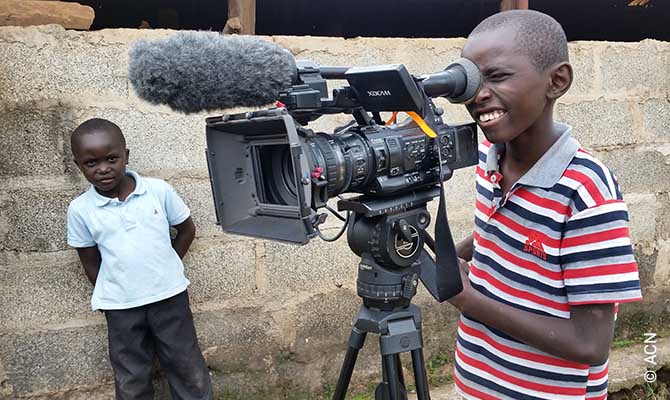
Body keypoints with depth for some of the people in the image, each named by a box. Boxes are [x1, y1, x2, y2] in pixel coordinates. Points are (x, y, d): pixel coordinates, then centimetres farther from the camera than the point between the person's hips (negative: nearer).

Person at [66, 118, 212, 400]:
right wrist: (110, 295, 2)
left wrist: (164, 268, 4)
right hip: (120, 307, 1)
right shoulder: (80, 210, -6)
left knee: (189, 373, 12)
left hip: (169, 296, 0)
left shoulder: (159, 190, -8)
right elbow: (90, 263, 4)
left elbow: (186, 230, 5)